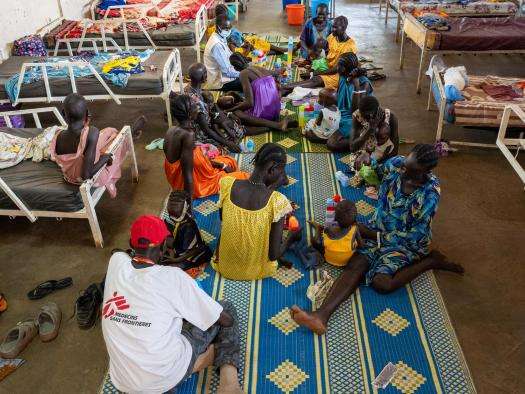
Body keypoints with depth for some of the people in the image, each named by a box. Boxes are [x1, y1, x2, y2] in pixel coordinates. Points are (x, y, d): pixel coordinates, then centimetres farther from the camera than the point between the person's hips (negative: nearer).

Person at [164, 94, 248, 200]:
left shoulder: (171, 131, -2)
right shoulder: (188, 134, -30)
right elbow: (187, 173, -30)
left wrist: (220, 165, 11)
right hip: (192, 184, -9)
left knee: (230, 162, 25)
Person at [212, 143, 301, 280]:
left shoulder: (227, 185, -20)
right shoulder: (278, 202, -28)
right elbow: (273, 254, -21)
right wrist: (291, 238, 2)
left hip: (225, 266, 2)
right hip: (255, 271, -2)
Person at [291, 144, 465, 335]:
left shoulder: (430, 195, -26)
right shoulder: (395, 163, -11)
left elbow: (415, 237, -22)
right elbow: (378, 169, 17)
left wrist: (370, 233, -21)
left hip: (406, 241, -5)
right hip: (379, 230, 5)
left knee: (382, 283, -27)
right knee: (355, 265, -22)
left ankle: (432, 261, -6)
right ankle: (322, 315, -37)